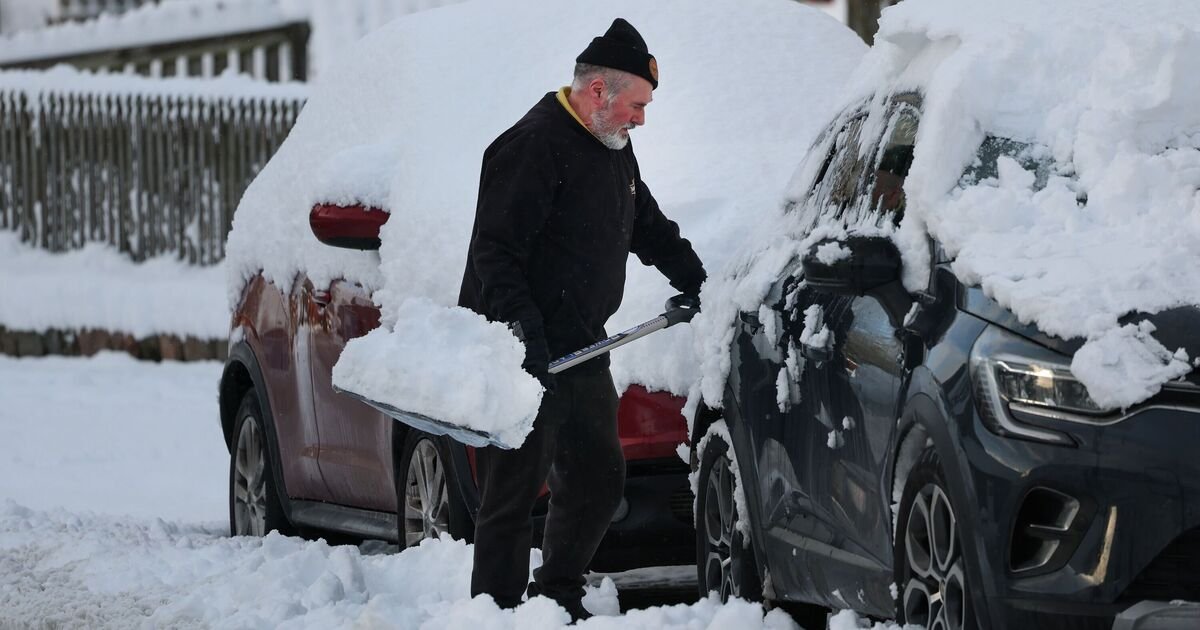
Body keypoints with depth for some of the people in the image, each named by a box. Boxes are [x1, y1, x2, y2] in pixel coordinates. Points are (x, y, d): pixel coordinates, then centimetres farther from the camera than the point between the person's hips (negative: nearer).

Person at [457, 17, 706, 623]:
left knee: (599, 476, 14)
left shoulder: (613, 147, 15)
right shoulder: (533, 145, -15)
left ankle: (558, 595, 27)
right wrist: (522, 332, -29)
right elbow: (495, 253, -21)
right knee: (515, 489, -6)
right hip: (525, 354, -9)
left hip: (581, 346, 9)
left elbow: (648, 227, 33)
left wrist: (699, 284, 31)